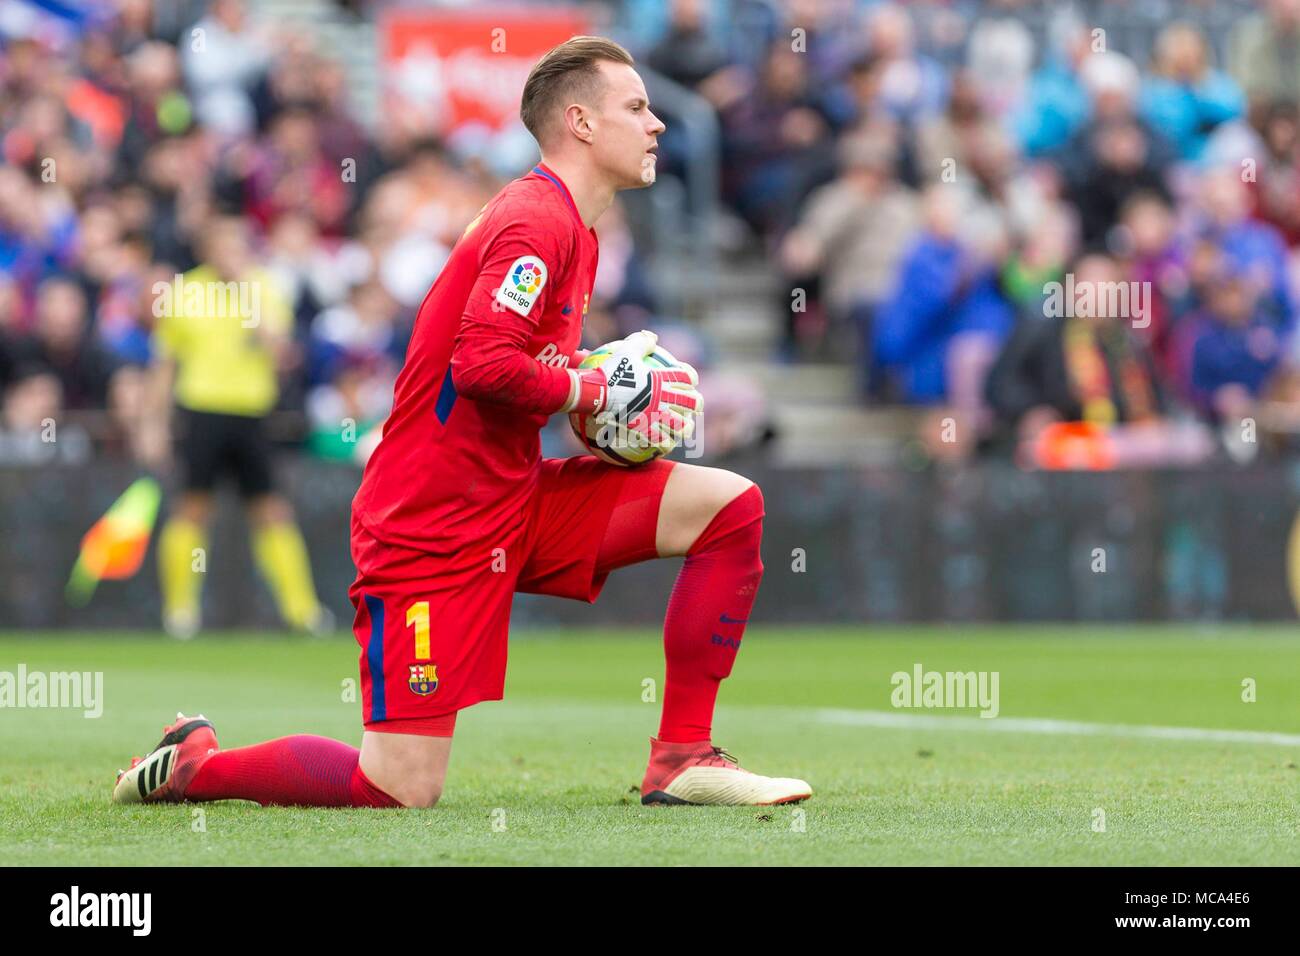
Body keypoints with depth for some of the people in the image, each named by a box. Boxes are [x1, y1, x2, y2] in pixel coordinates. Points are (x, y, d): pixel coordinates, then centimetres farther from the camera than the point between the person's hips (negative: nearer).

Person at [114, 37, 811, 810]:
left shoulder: (573, 227, 15)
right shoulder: (538, 220, -16)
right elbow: (483, 361, -29)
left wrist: (622, 390, 6)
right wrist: (598, 390, -15)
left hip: (518, 500, 10)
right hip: (434, 527, -10)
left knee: (731, 506, -1)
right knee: (403, 790, -13)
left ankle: (683, 760, 2)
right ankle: (195, 765, 10)